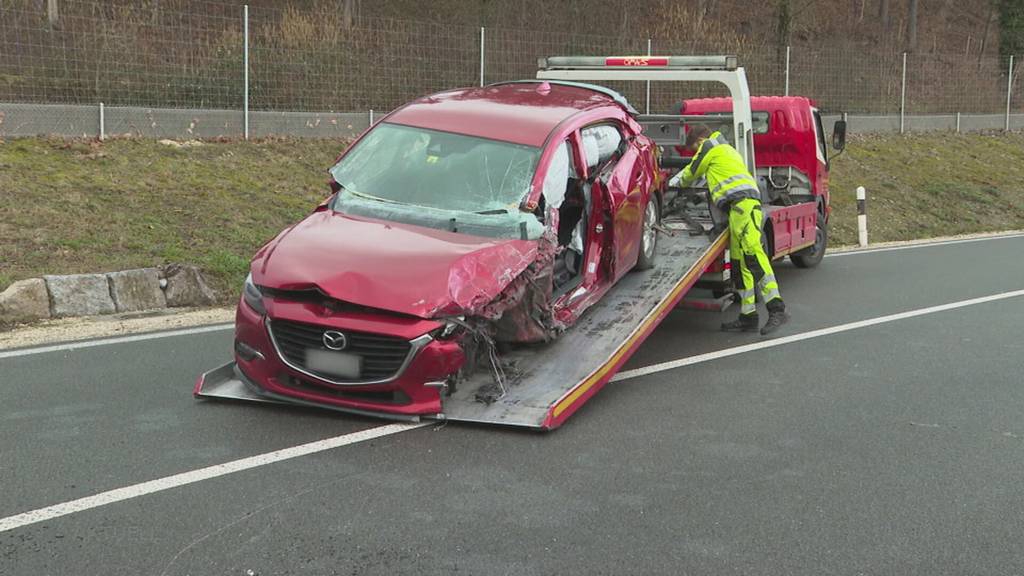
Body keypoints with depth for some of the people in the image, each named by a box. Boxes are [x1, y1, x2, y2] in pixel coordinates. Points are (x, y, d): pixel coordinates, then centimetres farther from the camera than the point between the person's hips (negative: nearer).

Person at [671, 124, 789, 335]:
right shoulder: (727, 150, 35)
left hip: (742, 202, -10)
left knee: (752, 254, -22)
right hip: (743, 206, 10)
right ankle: (748, 316, 4)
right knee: (740, 263, 6)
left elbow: (691, 173, 19)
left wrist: (675, 183, 39)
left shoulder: (709, 146, 9)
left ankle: (776, 308, -32)